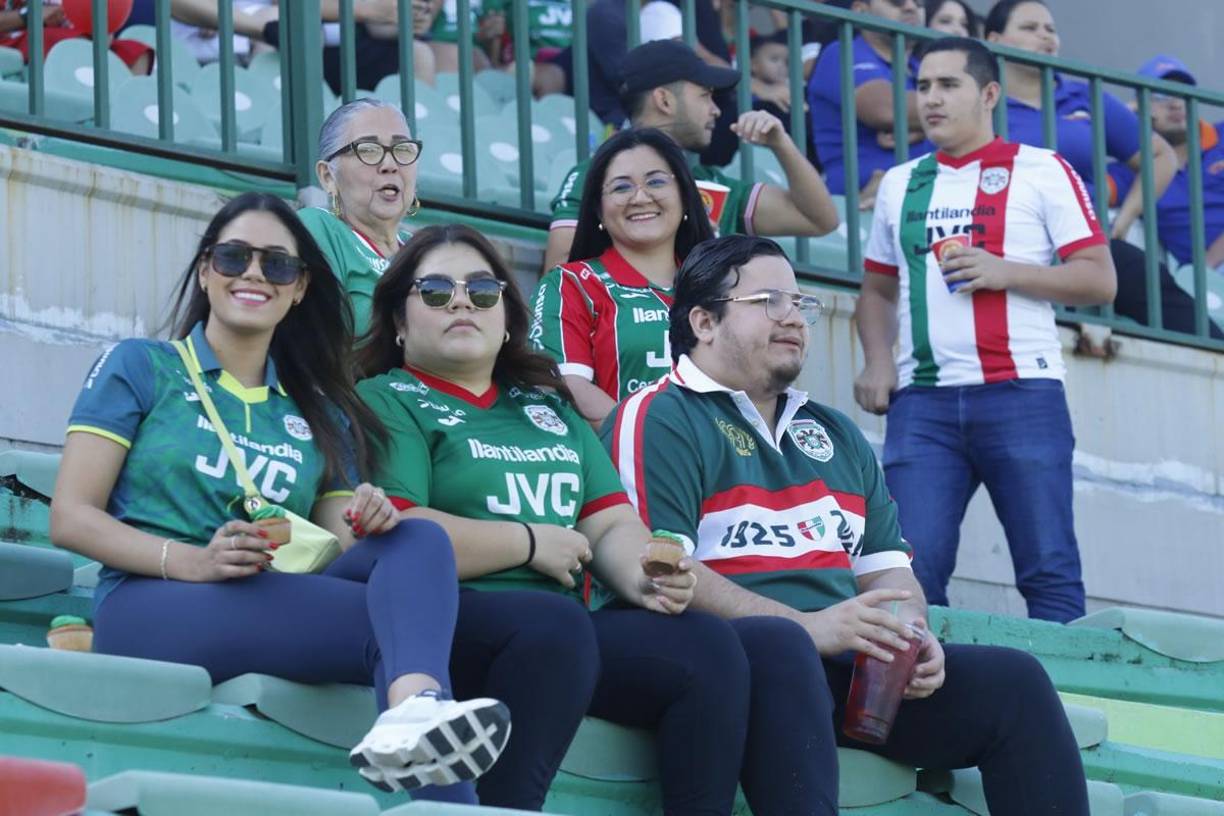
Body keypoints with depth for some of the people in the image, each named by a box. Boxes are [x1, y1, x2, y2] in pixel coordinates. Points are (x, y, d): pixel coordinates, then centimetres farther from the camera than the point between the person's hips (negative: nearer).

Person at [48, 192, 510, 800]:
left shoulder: (318, 415, 25)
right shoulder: (139, 368, 12)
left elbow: (342, 555, 16)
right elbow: (71, 518, 2)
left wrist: (362, 528, -10)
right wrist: (190, 561, -15)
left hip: (287, 615, 4)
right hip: (148, 609, -4)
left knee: (419, 541, -29)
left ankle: (415, 706, -59)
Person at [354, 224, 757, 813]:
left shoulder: (547, 406, 27)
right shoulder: (385, 403, 6)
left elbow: (614, 526, 17)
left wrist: (643, 579, -7)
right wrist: (532, 543, -3)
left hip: (566, 623, 6)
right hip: (446, 623, -6)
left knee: (708, 647, -19)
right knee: (556, 623, -37)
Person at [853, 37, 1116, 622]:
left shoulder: (1041, 171, 5)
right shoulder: (900, 184, 18)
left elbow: (1099, 280, 0)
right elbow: (877, 290, 25)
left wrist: (1005, 272, -13)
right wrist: (877, 360, 5)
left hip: (1021, 393, -3)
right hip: (922, 399, 3)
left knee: (1049, 572, -4)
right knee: (911, 570, -7)